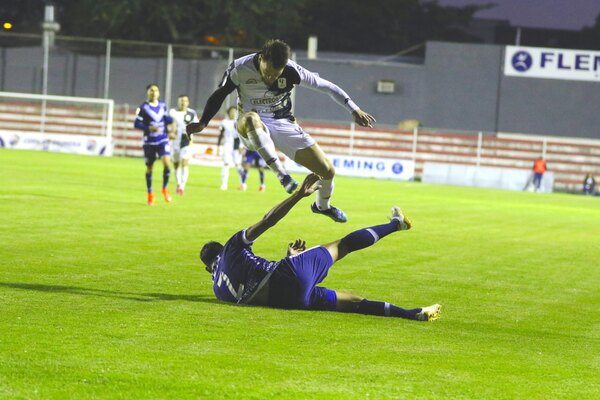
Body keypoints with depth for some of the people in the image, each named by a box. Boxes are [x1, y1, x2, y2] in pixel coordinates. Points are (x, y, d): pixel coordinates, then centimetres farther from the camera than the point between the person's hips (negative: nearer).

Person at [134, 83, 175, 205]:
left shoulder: (162, 105, 6)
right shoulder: (143, 107, -8)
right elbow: (137, 124, -10)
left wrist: (170, 124, 3)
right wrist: (149, 128, -23)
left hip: (163, 140, 2)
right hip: (149, 142, -2)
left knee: (167, 163, -17)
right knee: (149, 168, 6)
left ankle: (165, 188, 6)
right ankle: (150, 194, 22)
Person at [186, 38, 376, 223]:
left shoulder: (292, 71, -17)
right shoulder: (240, 68, -18)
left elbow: (327, 86, -6)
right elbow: (219, 94, -2)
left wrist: (355, 110, -5)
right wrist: (202, 123, -8)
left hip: (283, 125, 2)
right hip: (253, 130, -2)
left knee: (327, 170, -5)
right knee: (250, 118, -43)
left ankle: (322, 205, 28)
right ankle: (281, 173, -38)